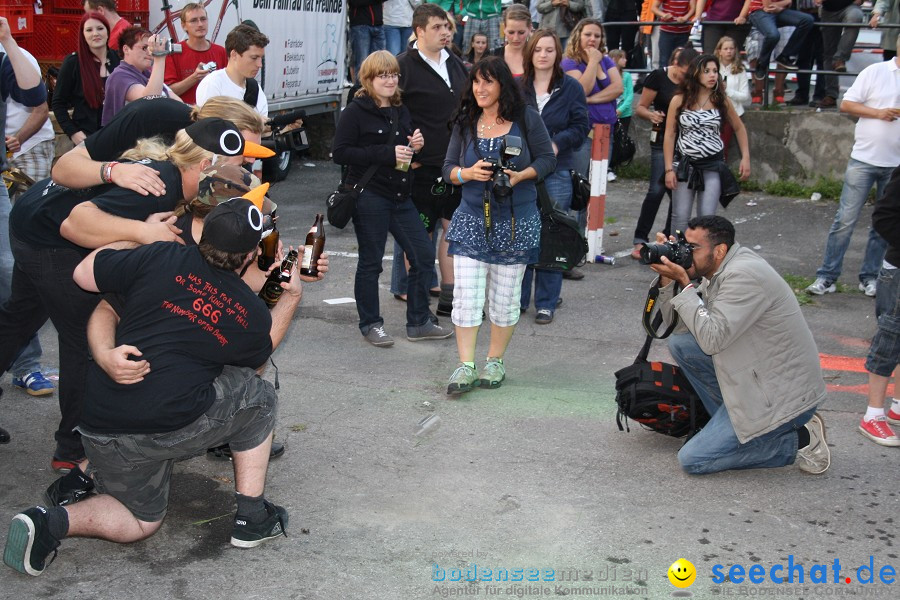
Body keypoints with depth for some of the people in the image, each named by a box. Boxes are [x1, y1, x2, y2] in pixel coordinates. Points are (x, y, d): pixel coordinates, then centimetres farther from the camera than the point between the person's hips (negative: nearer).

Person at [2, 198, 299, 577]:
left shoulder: (162, 258, -1)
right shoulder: (253, 314, 3)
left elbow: (83, 274, 8)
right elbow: (261, 350, 25)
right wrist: (291, 298, 31)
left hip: (102, 427, 4)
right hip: (176, 428, -3)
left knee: (141, 522, 27)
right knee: (257, 396, 22)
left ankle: (47, 523, -1)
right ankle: (252, 518, 19)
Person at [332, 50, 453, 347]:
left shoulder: (401, 111, 14)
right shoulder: (356, 111, -7)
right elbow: (340, 153, -16)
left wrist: (414, 146, 1)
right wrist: (387, 154, -21)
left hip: (400, 196, 7)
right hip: (369, 197, -7)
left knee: (424, 254, 6)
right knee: (370, 262, 3)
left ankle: (418, 322, 18)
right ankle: (371, 324, 17)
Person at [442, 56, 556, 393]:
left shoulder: (527, 119, -1)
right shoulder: (464, 123, 6)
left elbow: (547, 159, 1)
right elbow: (448, 168, 8)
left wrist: (520, 175, -16)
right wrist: (467, 173, -14)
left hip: (516, 222, -1)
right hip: (472, 218, 2)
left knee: (505, 296, 7)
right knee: (466, 294, -6)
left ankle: (495, 361, 23)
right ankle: (466, 366, 1)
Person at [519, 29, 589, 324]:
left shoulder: (571, 88, 5)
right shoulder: (517, 87, 7)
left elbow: (580, 127, 2)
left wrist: (556, 143, -14)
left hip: (556, 171, -1)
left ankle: (546, 303, 10)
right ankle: (517, 298, 16)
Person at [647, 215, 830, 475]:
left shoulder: (744, 275, -23)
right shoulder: (718, 270, 6)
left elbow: (712, 339, -28)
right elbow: (677, 324, 7)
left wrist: (685, 283, -21)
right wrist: (667, 278, -6)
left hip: (783, 394, -9)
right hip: (760, 375, 9)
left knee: (692, 460, -9)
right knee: (679, 344, 2)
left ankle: (800, 440, -1)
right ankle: (727, 421, 9)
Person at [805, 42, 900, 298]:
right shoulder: (875, 72, -1)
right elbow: (846, 104, -3)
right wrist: (878, 113, -13)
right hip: (864, 159, -3)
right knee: (845, 219, -3)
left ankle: (869, 277, 19)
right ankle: (826, 276, 2)